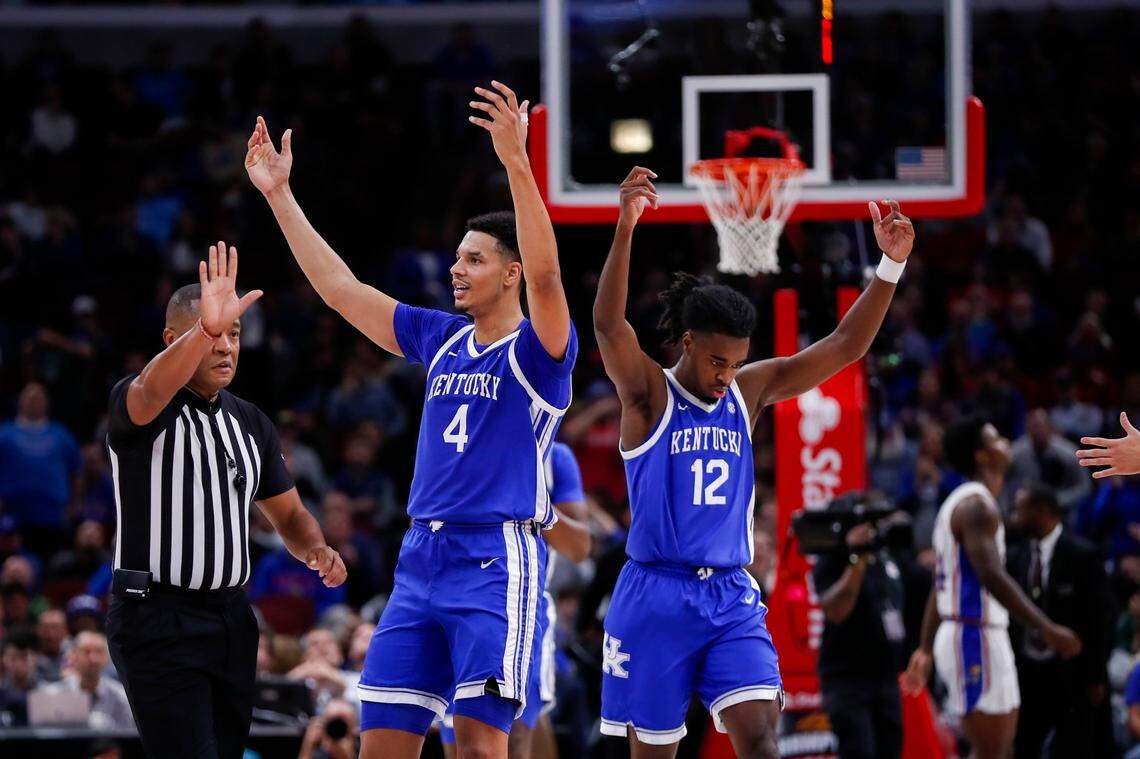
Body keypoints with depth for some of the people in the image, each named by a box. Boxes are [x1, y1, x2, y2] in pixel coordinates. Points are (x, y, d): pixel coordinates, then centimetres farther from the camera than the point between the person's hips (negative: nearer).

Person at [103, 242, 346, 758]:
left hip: (230, 618, 7)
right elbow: (151, 392, -34)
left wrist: (315, 549, -3)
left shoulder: (251, 423, 13)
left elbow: (288, 513, 21)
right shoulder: (135, 404, -9)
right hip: (158, 619, -7)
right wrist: (205, 328, -52)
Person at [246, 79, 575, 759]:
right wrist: (279, 195, 19)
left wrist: (516, 162, -33)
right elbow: (341, 289, 21)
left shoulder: (537, 349, -3)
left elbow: (546, 276, -23)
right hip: (422, 558, 7)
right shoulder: (443, 340, 16)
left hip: (498, 560, -7)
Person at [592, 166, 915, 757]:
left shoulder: (750, 391, 8)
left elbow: (844, 347, 6)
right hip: (656, 595, -3)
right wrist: (625, 230, -38)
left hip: (731, 598, 3)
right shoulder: (648, 393, -5)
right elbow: (607, 324, -24)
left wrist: (890, 266, -7)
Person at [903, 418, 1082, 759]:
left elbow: (939, 587, 22)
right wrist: (1046, 628, -30)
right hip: (976, 639, -10)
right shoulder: (977, 504, -14)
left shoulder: (960, 503, 18)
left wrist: (926, 649, 26)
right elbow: (992, 576, -27)